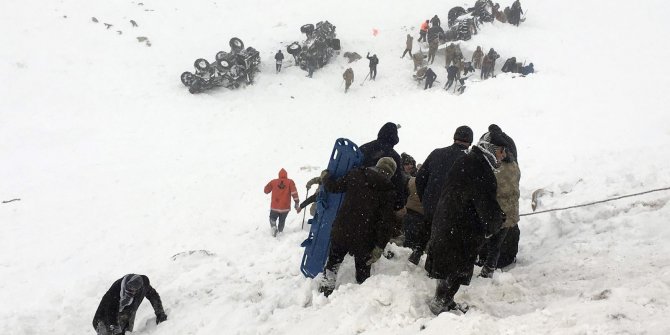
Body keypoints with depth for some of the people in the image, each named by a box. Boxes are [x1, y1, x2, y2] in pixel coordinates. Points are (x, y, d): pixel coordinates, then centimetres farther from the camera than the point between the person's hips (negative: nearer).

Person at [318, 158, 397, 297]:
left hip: (341, 231, 2)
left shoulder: (356, 174, -2)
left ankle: (325, 290, 23)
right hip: (364, 238, -2)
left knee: (333, 261, 22)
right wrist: (380, 247, -6)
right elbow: (386, 221, -9)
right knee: (363, 270, 14)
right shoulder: (388, 191, -4)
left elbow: (334, 187, 3)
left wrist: (325, 176, 24)